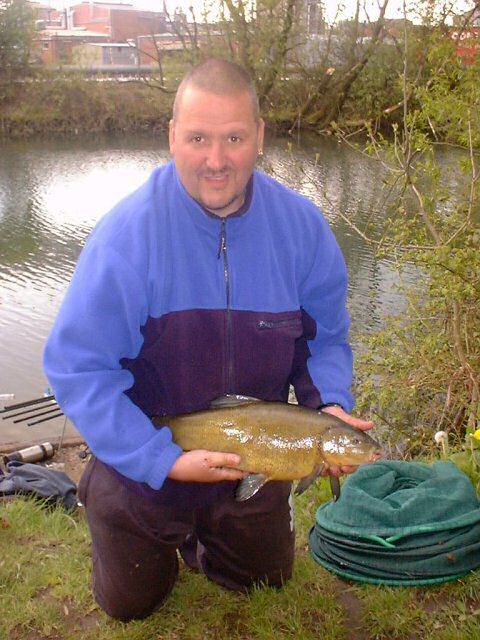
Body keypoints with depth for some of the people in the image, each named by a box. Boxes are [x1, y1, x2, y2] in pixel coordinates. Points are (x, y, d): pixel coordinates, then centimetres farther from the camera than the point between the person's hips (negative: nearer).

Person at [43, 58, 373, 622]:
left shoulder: (300, 225, -15)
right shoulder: (127, 234, -27)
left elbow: (326, 338, -3)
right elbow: (76, 367, -26)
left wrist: (330, 404, -23)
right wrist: (162, 460, -30)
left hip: (254, 465, 4)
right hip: (143, 468, -3)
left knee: (266, 579, 27)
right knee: (131, 604, 20)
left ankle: (200, 536, 53)